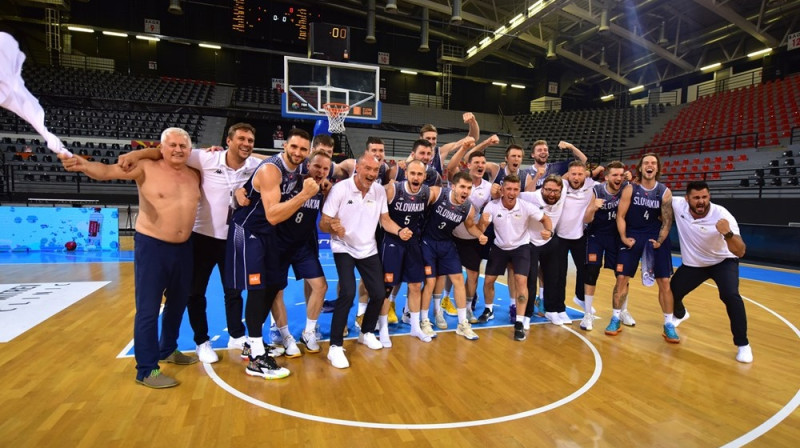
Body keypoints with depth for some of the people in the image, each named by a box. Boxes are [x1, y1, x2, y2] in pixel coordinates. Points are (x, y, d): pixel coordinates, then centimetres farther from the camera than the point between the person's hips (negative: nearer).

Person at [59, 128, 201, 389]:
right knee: (148, 309, -1)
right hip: (151, 246, -6)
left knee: (178, 303, 19)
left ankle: (168, 349, 39)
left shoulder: (195, 175, 5)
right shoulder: (146, 168, -9)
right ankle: (147, 370, 9)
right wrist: (83, 165, -40)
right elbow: (107, 171, -18)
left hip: (183, 247, 6)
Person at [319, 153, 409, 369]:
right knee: (348, 293, -22)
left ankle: (366, 333, 33)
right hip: (344, 249, -5)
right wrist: (333, 228, -40)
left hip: (369, 250, 5)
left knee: (378, 294, 5)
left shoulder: (379, 190, -5)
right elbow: (323, 223, -17)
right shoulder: (340, 189, -19)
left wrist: (400, 231, -15)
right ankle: (335, 347, -8)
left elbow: (385, 219, 4)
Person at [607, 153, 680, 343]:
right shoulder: (630, 189, -7)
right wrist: (624, 238, -13)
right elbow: (620, 216, -5)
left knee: (664, 281, 1)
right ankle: (616, 319, 11)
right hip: (632, 235, -1)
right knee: (621, 278, -2)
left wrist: (659, 241, -12)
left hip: (655, 236, 1)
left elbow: (667, 220, -2)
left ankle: (668, 325, 14)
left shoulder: (665, 192, -4)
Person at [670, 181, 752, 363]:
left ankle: (742, 344, -7)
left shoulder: (722, 215, -30)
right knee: (671, 292, 5)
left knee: (730, 296, -27)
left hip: (723, 262, -3)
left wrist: (727, 233, -52)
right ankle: (680, 314, 44)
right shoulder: (678, 205, -22)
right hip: (692, 264, 4)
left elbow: (740, 252, -34)